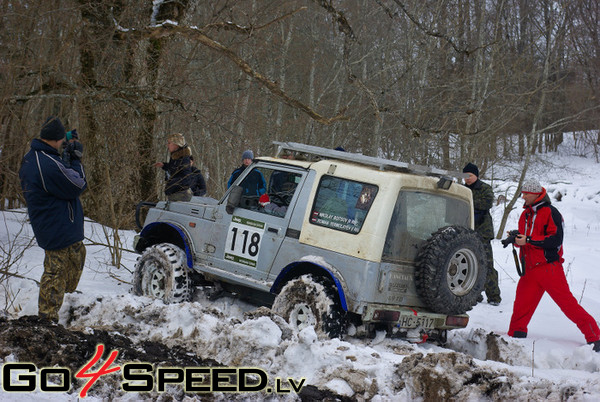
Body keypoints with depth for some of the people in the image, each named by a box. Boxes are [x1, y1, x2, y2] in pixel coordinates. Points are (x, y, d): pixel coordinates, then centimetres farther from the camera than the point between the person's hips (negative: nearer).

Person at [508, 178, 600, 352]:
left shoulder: (550, 212, -7)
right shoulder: (525, 214, 17)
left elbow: (556, 240, -16)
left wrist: (529, 240, -19)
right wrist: (515, 239, 0)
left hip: (549, 267, -7)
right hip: (530, 269, 7)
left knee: (567, 302, -8)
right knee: (522, 304, 4)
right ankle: (516, 334, 19)